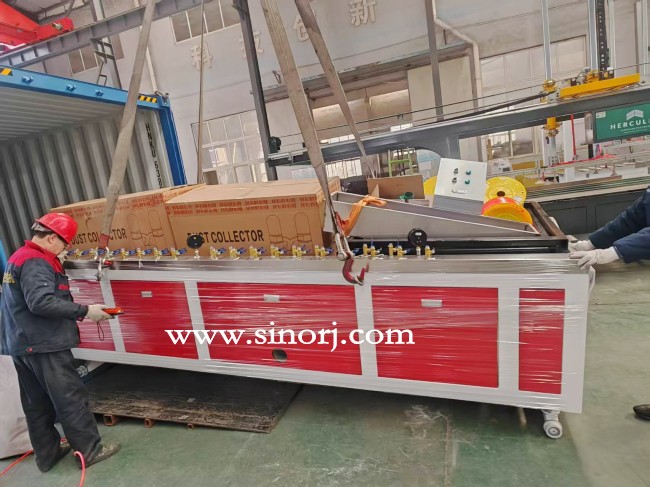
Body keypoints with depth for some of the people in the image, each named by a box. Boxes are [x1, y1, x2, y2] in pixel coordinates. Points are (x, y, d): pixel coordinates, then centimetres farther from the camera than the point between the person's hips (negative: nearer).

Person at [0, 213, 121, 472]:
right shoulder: (36, 263, -18)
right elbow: (41, 302, -29)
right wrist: (84, 310, -25)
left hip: (22, 344, 10)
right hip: (44, 345, -10)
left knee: (37, 404, 16)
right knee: (70, 398, -1)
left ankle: (47, 454, 27)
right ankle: (90, 450, 9)